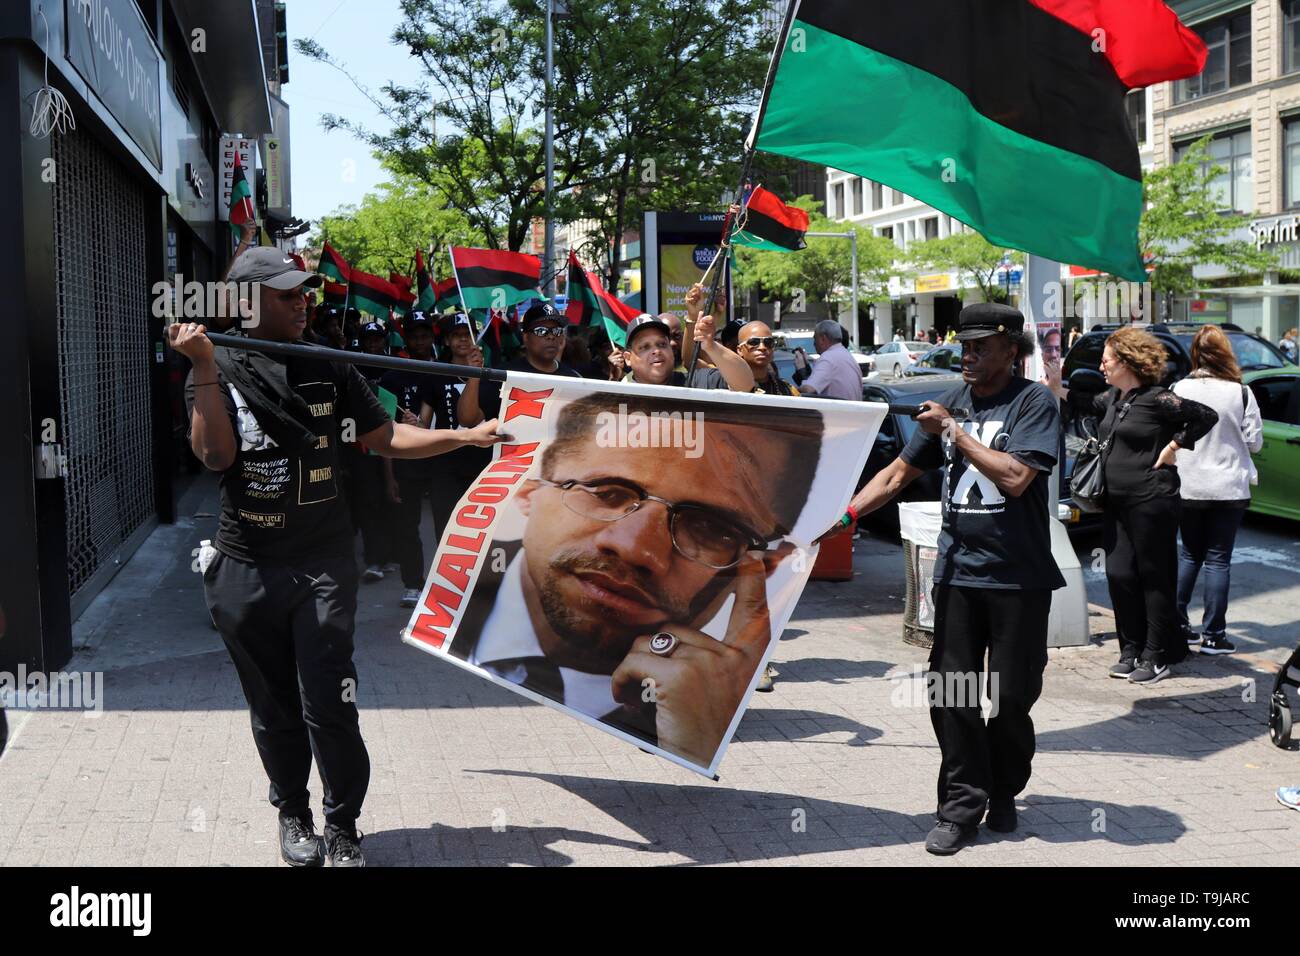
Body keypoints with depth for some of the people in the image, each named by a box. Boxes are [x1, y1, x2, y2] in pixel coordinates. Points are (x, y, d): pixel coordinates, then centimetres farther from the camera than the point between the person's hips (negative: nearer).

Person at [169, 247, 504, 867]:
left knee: (328, 704, -6)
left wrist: (467, 436, -3)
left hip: (322, 565, 0)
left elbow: (385, 438, 6)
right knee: (273, 707, 11)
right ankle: (293, 814, 31)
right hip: (247, 567, 0)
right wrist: (206, 366, -18)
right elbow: (216, 454, -14)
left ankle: (342, 827, 11)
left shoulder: (327, 369, 6)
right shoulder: (217, 371, 1)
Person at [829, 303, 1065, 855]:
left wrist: (955, 431, -15)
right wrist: (848, 512, 2)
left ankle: (1003, 795, 27)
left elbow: (1016, 477, -20)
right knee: (950, 694, 0)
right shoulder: (950, 403, 10)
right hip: (958, 570, 4)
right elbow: (900, 472, 13)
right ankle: (963, 805, 9)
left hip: (1018, 576, -4)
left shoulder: (1033, 402, -7)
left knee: (1011, 697, 6)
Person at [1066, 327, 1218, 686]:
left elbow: (1206, 416, -16)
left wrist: (1174, 446, -12)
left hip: (1152, 501, -8)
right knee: (1119, 576, 8)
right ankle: (1131, 650, 19)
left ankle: (1156, 657, 8)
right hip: (1118, 502, 8)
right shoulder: (1114, 398, 11)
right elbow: (1091, 405, 32)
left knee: (1154, 577, 1)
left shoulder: (1157, 399, -13)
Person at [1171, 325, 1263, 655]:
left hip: (1187, 488, 2)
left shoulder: (1180, 389, -8)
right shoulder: (1241, 393, -10)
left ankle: (1177, 625, 17)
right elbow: (1254, 441, -4)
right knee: (1218, 559, 5)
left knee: (1189, 554, 17)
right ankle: (1213, 634, 6)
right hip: (1228, 488, -2)